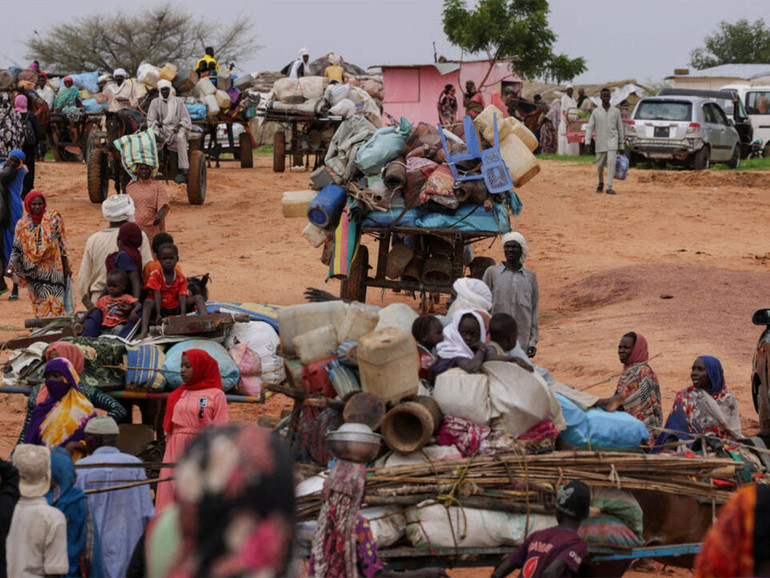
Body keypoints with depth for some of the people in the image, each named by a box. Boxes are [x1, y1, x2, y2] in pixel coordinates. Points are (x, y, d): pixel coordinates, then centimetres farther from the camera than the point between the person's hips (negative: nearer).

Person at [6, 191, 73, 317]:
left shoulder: (53, 219, 1)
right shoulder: (22, 224, 5)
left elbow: (62, 243, 4)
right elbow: (16, 248, 5)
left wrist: (66, 266, 3)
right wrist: (10, 267, -8)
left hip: (53, 268, -2)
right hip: (33, 271, 2)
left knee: (54, 305, -7)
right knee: (39, 303, 3)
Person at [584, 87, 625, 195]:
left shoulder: (616, 111, 5)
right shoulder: (596, 112, 3)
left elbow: (620, 127, 12)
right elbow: (590, 127, 0)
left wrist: (621, 141, 12)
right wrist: (587, 142, -9)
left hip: (612, 141, -1)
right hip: (600, 142, 1)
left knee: (611, 162, -17)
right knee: (600, 165, 7)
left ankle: (609, 187, -17)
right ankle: (601, 183, 35)